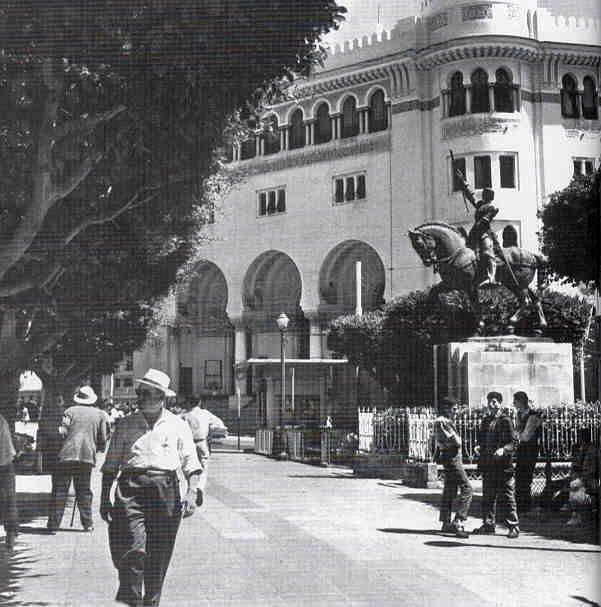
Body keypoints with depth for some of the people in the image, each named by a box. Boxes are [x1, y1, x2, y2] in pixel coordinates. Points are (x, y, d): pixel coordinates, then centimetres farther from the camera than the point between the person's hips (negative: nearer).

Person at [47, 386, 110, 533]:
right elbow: (103, 438, 8)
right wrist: (97, 448, 26)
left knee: (59, 490, 2)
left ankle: (53, 524, -1)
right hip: (87, 455, 2)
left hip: (67, 454, -2)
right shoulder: (100, 414, 11)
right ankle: (87, 524, 12)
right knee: (84, 491, 13)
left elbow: (62, 431, -5)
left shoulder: (71, 411, 6)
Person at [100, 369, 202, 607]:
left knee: (159, 554, 5)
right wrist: (105, 498, 8)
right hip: (130, 488, 0)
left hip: (165, 491, 0)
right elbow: (110, 466, 14)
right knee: (134, 548, -16)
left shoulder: (177, 426, 11)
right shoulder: (125, 425, 12)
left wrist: (192, 492, -7)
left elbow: (191, 463, 7)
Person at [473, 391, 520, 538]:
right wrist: (479, 447, 6)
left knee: (506, 497, -4)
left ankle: (513, 526, 1)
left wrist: (503, 449, -24)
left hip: (503, 464, -6)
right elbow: (481, 439, 26)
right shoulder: (485, 421, 16)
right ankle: (488, 524, 20)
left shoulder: (505, 420, -4)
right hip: (487, 465, 7)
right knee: (488, 496, 11)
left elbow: (513, 441, -9)